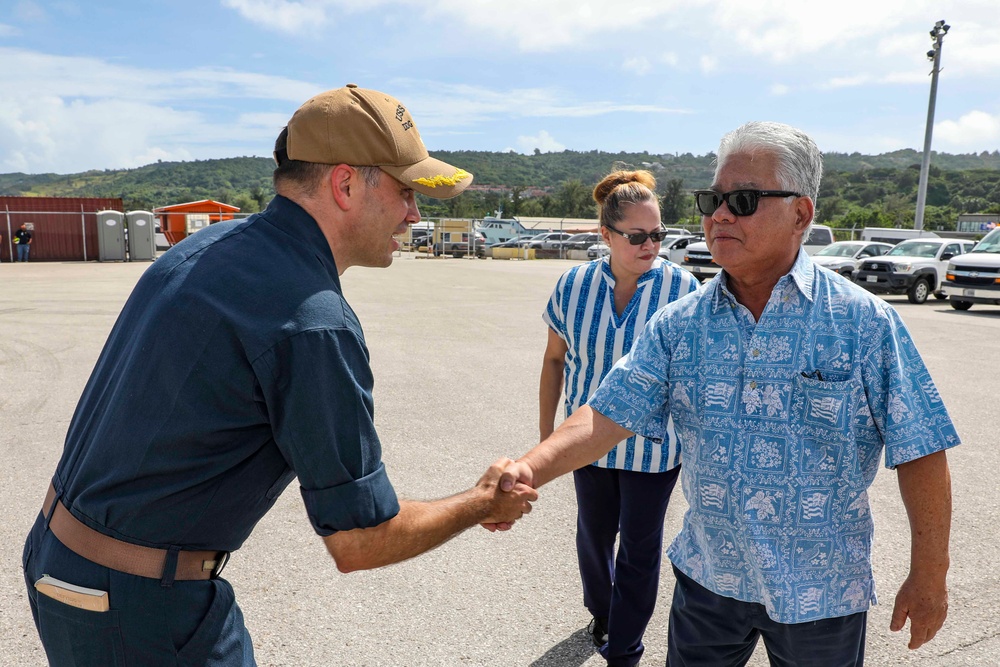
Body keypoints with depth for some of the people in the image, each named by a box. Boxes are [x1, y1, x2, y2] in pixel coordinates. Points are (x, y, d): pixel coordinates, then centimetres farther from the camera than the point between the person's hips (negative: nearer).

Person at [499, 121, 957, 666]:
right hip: (708, 577, 2)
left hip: (820, 594, -1)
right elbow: (610, 415, -12)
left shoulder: (865, 323, -12)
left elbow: (921, 452, -8)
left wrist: (928, 578, -6)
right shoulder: (679, 324, -6)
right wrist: (530, 468, -28)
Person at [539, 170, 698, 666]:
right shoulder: (574, 284, -6)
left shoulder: (681, 287, -13)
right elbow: (555, 361, 3)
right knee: (593, 533, 21)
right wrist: (545, 432, 5)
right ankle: (600, 612, 49)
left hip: (654, 443, -2)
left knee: (640, 548, 10)